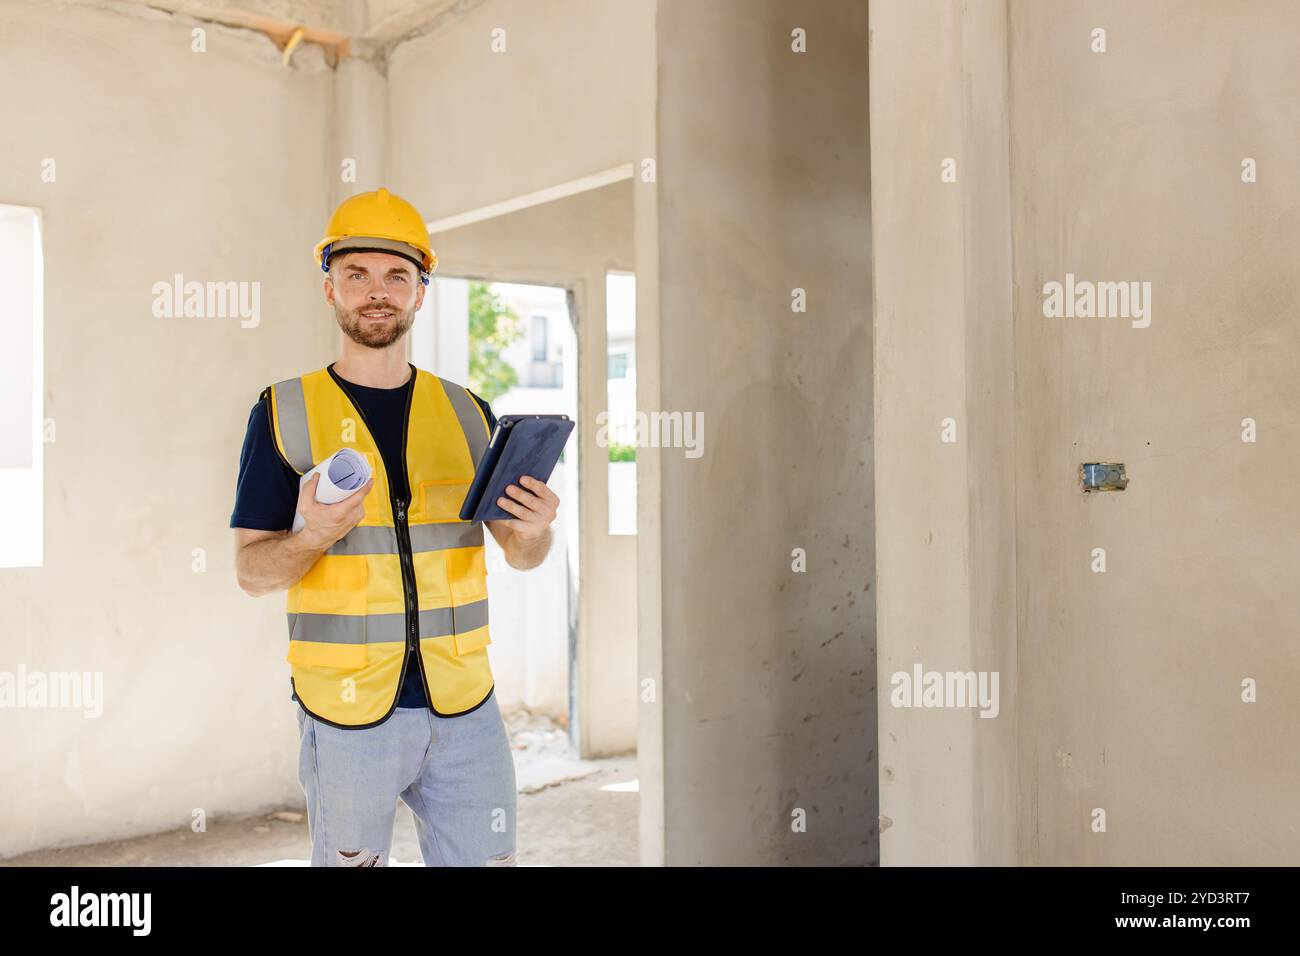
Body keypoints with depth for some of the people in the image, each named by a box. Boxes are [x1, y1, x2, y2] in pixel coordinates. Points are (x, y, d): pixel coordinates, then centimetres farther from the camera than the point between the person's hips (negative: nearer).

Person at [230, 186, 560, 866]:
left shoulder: (467, 413, 7)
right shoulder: (285, 413, -1)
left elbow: (520, 553, 10)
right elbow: (250, 571, -2)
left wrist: (536, 527, -13)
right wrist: (315, 535, -22)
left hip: (465, 710, 3)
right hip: (346, 714, -2)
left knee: (486, 857, 9)